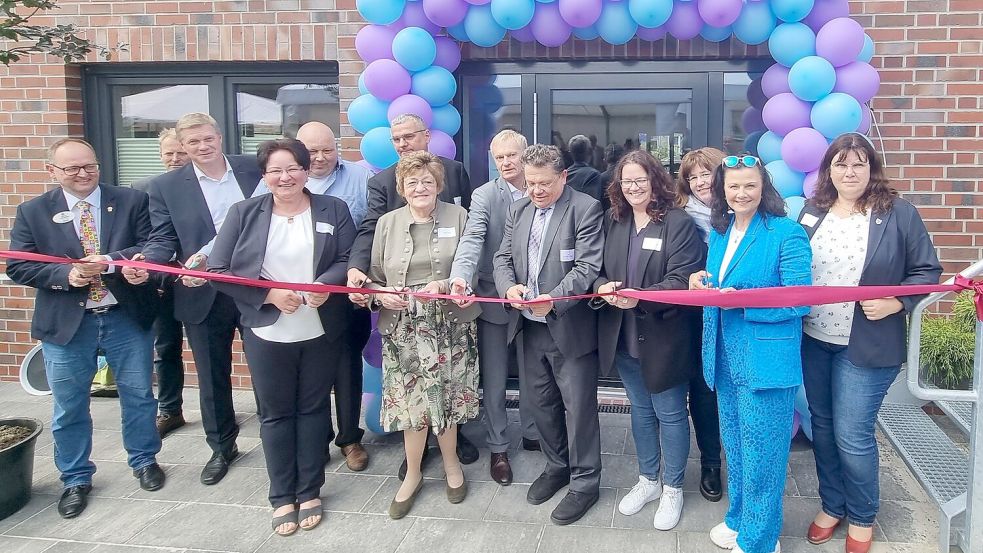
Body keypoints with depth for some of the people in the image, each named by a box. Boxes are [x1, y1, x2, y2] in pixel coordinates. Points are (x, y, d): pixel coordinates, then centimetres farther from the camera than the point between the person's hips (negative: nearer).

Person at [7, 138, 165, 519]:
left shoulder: (131, 202, -2)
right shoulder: (32, 212, 1)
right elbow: (18, 267, -2)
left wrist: (110, 261, -24)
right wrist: (65, 275, -19)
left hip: (127, 317, 0)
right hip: (66, 324, 0)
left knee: (138, 395, 13)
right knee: (69, 406, 10)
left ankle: (144, 460, 35)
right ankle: (76, 479, 29)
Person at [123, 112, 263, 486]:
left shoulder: (254, 169, 0)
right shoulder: (166, 187, 0)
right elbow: (163, 240, -3)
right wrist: (144, 264, -23)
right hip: (205, 296, 0)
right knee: (212, 376, 13)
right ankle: (222, 448, 31)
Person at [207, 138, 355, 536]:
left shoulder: (333, 209, 2)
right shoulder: (244, 213, 0)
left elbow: (349, 260, -3)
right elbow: (218, 270, -5)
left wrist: (325, 285, -23)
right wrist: (269, 294, -15)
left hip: (322, 332, 0)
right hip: (267, 333, 0)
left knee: (313, 408, 11)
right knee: (275, 413, 9)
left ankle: (309, 492, 25)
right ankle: (282, 497, 23)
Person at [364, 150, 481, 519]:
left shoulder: (458, 216, 3)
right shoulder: (387, 223, 7)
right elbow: (374, 277, 9)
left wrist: (444, 285, -16)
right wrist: (381, 295, -12)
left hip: (449, 325, -1)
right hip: (403, 326, 1)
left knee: (446, 395, 5)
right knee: (410, 398, 3)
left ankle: (451, 463, 28)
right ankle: (412, 474, 21)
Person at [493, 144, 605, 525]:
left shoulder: (586, 209, -11)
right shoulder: (518, 210, 9)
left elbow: (587, 268, -18)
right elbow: (503, 258, 10)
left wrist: (552, 300, -30)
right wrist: (509, 287, -12)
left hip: (570, 326, -6)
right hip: (530, 326, 6)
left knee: (578, 406, 4)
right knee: (540, 402, 18)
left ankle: (584, 482, 20)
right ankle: (557, 465, 38)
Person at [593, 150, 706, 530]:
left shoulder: (679, 223, -12)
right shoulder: (612, 221, 5)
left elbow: (682, 279, -19)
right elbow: (597, 269, 6)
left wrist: (640, 297, -32)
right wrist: (603, 287, -17)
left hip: (664, 338, -5)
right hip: (623, 337, 5)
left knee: (670, 414, 10)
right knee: (641, 411, 20)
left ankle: (672, 488, 28)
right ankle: (648, 480, 37)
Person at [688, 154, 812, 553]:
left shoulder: (787, 233, -12)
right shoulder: (719, 233, 9)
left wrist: (740, 301, -25)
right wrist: (702, 283, -4)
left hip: (766, 359, -7)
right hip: (726, 358, 7)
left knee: (760, 452, 4)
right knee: (734, 445, 20)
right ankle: (738, 518, 38)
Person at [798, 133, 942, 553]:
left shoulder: (899, 214, -6)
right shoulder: (811, 213, 6)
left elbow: (927, 271, -3)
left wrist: (895, 303, -18)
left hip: (866, 345, -4)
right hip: (812, 341, 4)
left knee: (852, 435, 1)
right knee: (822, 427, 15)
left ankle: (862, 518, 26)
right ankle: (832, 505, 35)